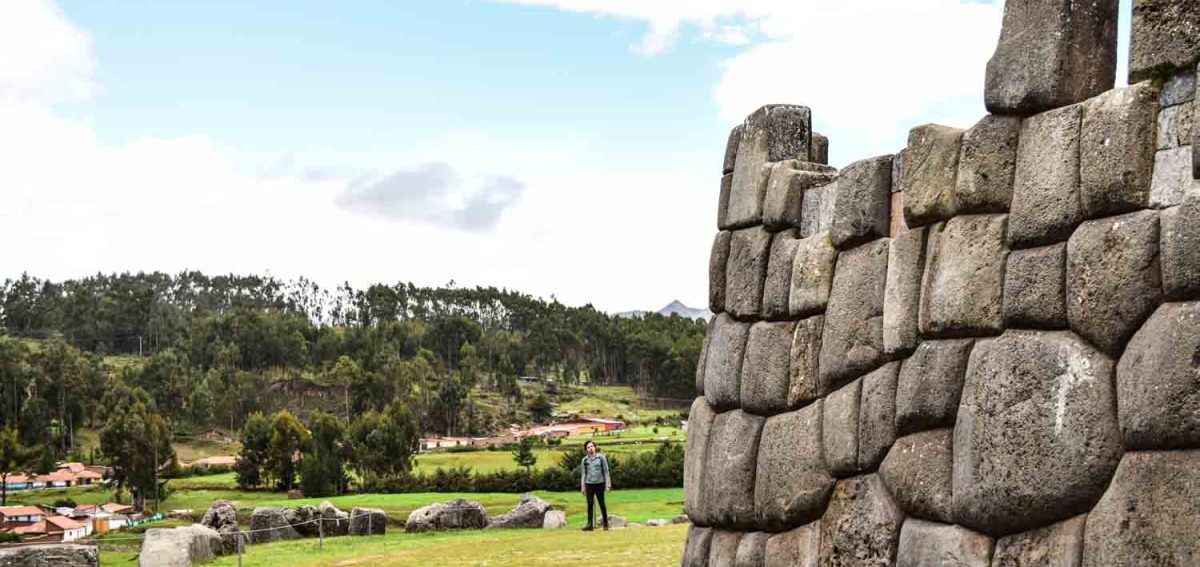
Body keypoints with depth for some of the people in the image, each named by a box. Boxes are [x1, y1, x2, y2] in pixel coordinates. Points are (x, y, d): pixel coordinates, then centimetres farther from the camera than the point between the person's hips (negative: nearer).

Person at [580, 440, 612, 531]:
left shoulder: (601, 457, 0)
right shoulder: (585, 460, 7)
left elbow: (606, 471, 1)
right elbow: (583, 474, 12)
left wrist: (608, 485, -5)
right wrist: (582, 487, 8)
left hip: (599, 483, -2)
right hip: (589, 484, 2)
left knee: (602, 504, 3)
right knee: (589, 505, -2)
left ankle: (606, 523, 13)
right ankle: (590, 524, -3)